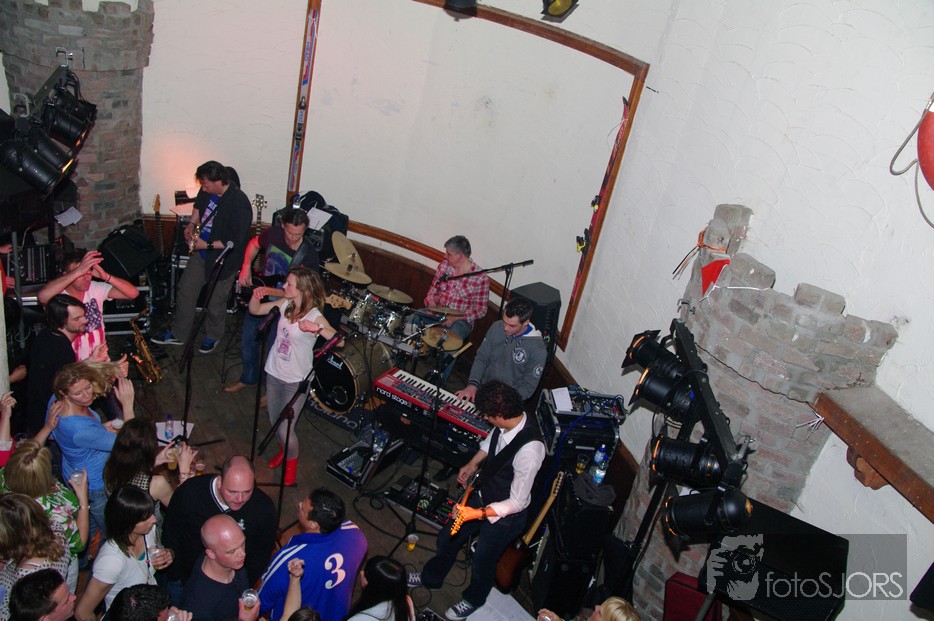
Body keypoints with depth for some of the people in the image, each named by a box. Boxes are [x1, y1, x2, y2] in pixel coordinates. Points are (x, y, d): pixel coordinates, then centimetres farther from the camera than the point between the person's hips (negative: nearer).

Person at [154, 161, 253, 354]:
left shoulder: (239, 204, -29)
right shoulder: (208, 191, -7)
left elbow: (235, 241, -26)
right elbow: (199, 205, 18)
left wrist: (207, 245, -22)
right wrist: (192, 224, 2)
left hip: (222, 260, -7)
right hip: (200, 253, 7)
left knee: (215, 303, 10)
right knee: (185, 291, 17)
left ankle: (212, 336, 39)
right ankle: (178, 334, 35)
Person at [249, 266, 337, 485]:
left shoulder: (315, 316, -22)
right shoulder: (284, 304, -5)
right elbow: (254, 310, 7)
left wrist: (317, 328, -48)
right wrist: (256, 297, -14)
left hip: (296, 380, -6)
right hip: (274, 373, 6)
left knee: (285, 429, -4)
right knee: (274, 422, 21)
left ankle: (291, 461, 26)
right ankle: (284, 449, 51)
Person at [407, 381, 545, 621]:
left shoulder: (529, 451, -40)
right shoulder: (508, 422, -19)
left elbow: (517, 502, -30)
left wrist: (478, 513, -33)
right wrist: (473, 464, 2)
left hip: (504, 514, -7)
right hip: (482, 494, 7)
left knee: (482, 562, 19)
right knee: (447, 537, 24)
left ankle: (473, 599, 53)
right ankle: (431, 577, 55)